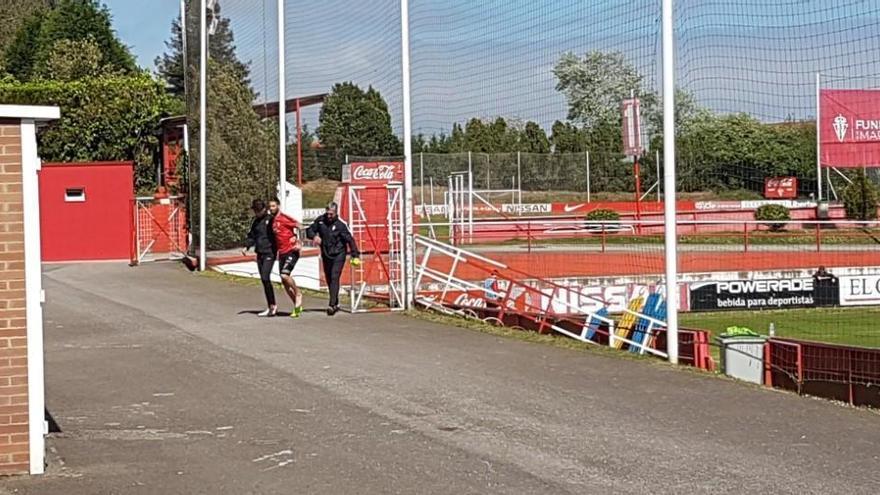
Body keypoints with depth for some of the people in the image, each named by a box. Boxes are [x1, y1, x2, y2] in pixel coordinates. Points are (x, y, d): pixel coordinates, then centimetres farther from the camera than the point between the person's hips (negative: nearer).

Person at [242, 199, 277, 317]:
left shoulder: (271, 219, -7)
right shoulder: (256, 221, 14)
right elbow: (252, 236, 20)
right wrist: (246, 246, 6)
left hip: (269, 253, -7)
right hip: (260, 253, 7)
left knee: (265, 278, -16)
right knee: (264, 280, 8)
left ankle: (273, 305, -7)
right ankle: (270, 307, 14)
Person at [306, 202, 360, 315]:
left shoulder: (340, 224, -13)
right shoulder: (320, 220, -1)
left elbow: (349, 239, -13)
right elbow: (310, 230, 9)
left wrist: (355, 255, -17)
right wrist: (314, 236, -14)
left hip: (338, 255, -5)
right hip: (326, 255, 5)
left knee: (334, 278, -17)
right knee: (329, 280, 13)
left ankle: (332, 305, -22)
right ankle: (336, 303, 28)